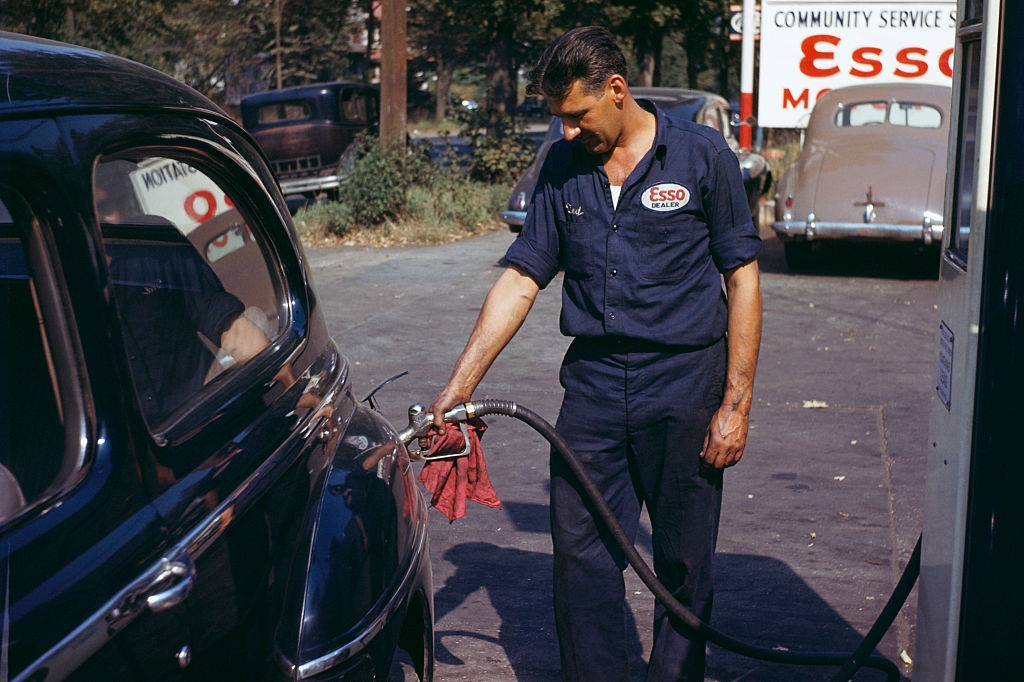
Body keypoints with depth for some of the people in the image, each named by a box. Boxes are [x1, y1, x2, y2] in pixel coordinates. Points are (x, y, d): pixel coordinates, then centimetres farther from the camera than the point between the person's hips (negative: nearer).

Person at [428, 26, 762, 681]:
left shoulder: (702, 155, -3)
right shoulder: (563, 167, 8)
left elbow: (742, 279, -2)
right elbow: (520, 280, 7)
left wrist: (736, 404, -7)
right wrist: (458, 387, 0)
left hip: (684, 381, -3)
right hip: (593, 381, 3)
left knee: (684, 563, 7)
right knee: (582, 556, 4)